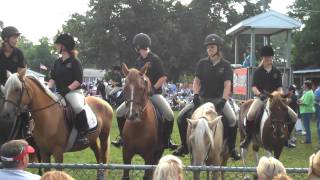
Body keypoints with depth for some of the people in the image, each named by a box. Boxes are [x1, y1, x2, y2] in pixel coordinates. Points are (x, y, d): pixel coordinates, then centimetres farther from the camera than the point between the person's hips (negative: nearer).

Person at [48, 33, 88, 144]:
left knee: (78, 107, -35)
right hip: (59, 93, 7)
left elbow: (79, 80, -9)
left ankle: (82, 133, -27)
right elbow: (53, 78, 13)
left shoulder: (74, 62, -4)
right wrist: (49, 88, -6)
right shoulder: (57, 62, 15)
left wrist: (67, 89, -19)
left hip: (73, 91, -7)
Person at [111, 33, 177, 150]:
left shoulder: (155, 59, -6)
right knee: (119, 112, -5)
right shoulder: (138, 61, 11)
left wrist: (153, 89, -15)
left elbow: (163, 77, -8)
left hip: (154, 93, -5)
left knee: (169, 115, -25)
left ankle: (166, 141, -6)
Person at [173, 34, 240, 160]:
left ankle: (232, 149, -6)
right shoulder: (202, 63, 6)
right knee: (181, 117, -11)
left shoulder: (225, 65, -1)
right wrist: (195, 95, -15)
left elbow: (227, 85, -9)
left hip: (218, 99, -3)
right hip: (202, 98, 3)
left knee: (232, 120, -27)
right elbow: (196, 81, 3)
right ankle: (184, 146, 6)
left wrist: (223, 100, -23)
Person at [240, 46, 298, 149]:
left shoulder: (276, 72, 10)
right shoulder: (258, 71, 3)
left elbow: (279, 87, 7)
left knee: (294, 116, -6)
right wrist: (260, 94, -23)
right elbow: (254, 87, -4)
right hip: (261, 97, -4)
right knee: (250, 115, -34)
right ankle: (248, 138, -16)